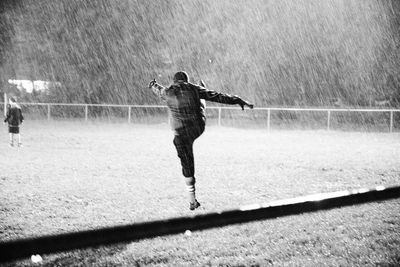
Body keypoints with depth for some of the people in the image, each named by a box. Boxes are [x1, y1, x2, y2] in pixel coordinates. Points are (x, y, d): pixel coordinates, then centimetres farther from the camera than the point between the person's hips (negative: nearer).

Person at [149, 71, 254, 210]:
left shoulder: (168, 93, -4)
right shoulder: (193, 89, -4)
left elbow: (159, 90, 20)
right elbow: (217, 96, -5)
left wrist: (153, 85, 45)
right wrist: (238, 100, -1)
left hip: (182, 133, -1)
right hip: (199, 128, 2)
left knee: (187, 166, 7)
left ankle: (192, 201, 12)